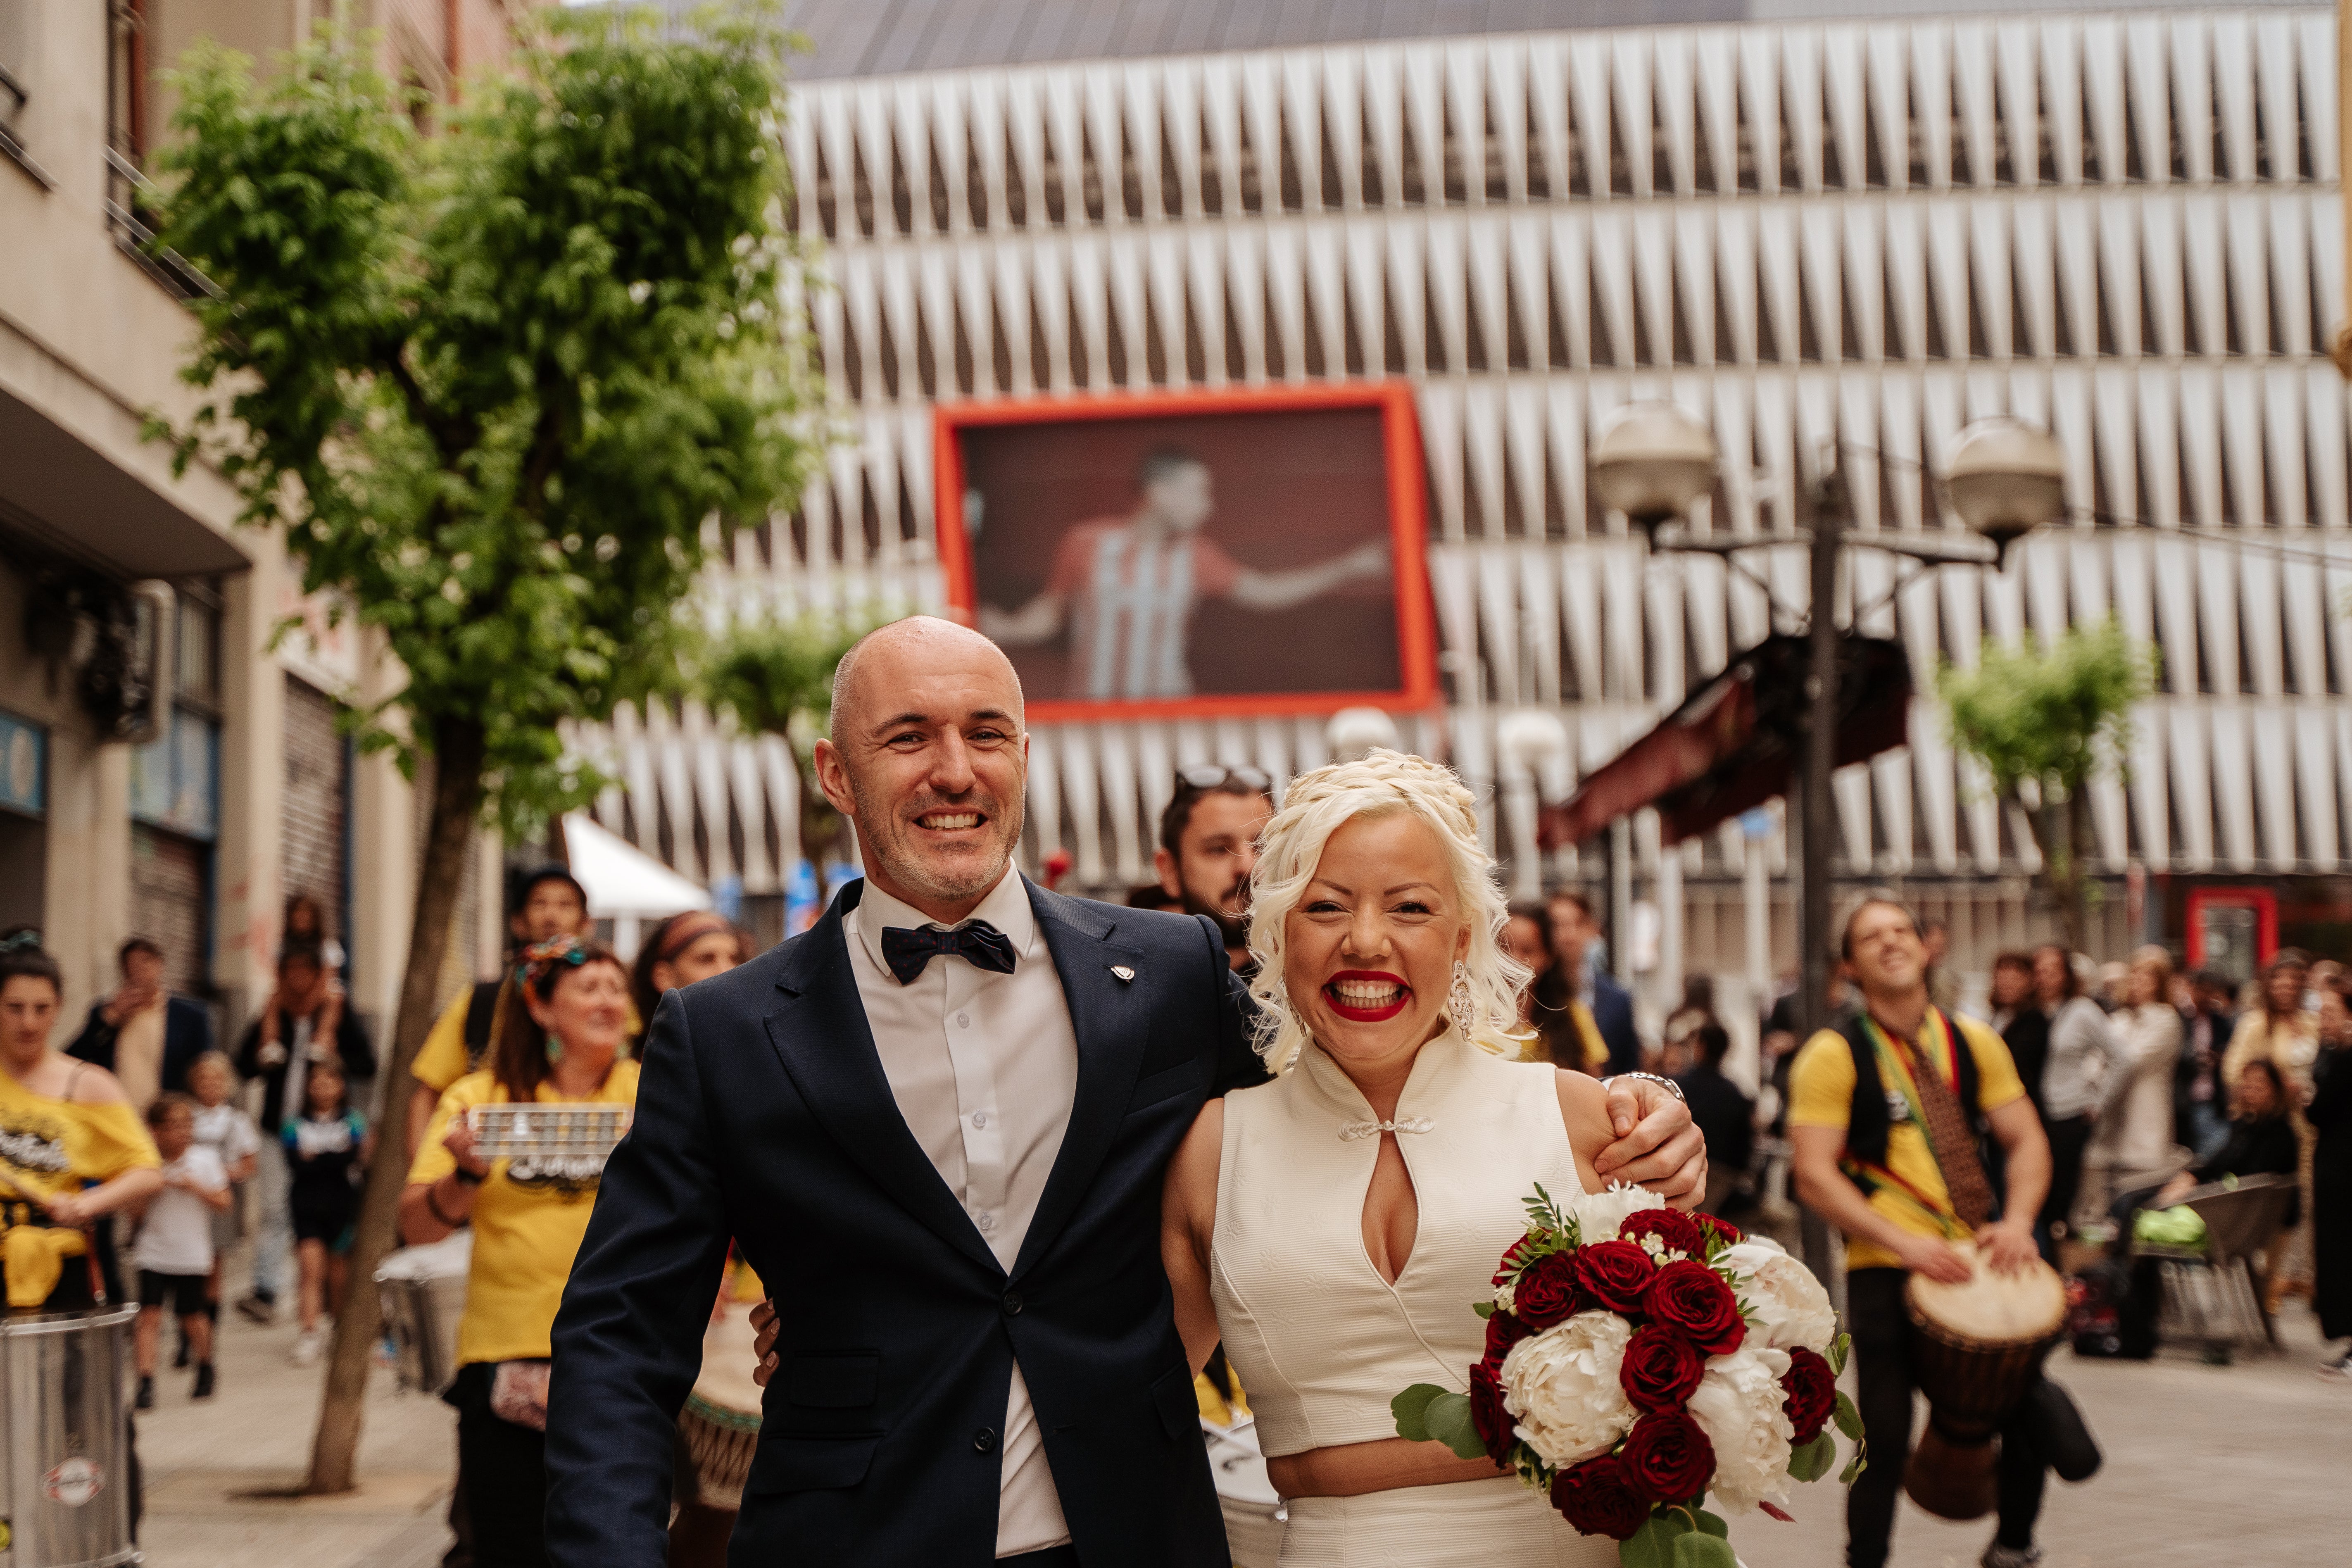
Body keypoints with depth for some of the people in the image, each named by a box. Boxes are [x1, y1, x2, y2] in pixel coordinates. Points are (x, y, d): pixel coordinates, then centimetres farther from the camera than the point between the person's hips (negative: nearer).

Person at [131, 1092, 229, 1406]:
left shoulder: (205, 1160, -2)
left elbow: (223, 1204, -2)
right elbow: (137, 1212, -1)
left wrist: (196, 1187, -16)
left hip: (192, 1255, 0)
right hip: (153, 1254, 0)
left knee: (192, 1318, 9)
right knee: (149, 1315, -10)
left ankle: (205, 1369, 34)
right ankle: (146, 1384, -12)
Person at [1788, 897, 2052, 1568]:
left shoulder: (1972, 1042, 9)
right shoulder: (1834, 1054, -5)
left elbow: (2025, 1141, 10)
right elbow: (1815, 1177, -11)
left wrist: (2018, 1221, -10)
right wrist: (1905, 1243, -21)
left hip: (1982, 1262, 4)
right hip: (1885, 1274, -4)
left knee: (2031, 1419, 6)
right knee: (1886, 1441, -8)